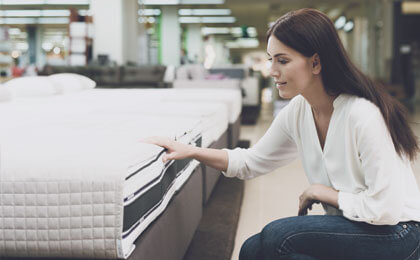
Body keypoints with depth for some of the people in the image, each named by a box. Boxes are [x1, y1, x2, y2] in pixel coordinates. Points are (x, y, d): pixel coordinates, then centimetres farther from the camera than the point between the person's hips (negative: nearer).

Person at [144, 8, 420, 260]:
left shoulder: (363, 115, -25)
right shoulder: (297, 113, -1)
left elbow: (385, 209, -25)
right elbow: (251, 162, 12)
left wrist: (325, 192, -13)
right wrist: (192, 151, 1)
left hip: (396, 235, -7)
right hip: (351, 226, 7)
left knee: (277, 236, -22)